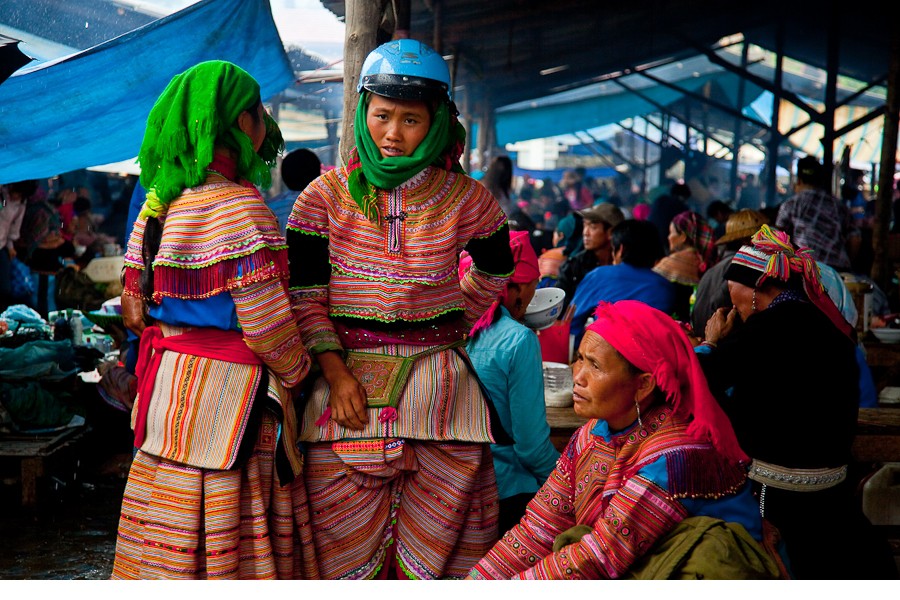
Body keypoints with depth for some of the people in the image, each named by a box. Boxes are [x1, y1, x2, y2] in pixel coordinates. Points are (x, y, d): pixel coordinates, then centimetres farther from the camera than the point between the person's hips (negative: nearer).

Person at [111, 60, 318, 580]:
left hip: (168, 381, 8)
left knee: (173, 548, 15)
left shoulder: (158, 203, 9)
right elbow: (266, 327, -17)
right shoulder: (239, 206, -16)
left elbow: (134, 310, 14)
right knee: (232, 542, 1)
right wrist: (298, 370, 1)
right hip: (228, 389, -8)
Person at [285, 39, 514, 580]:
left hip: (438, 383, 1)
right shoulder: (326, 196, 0)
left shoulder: (465, 199, 1)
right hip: (348, 377, 0)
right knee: (347, 542, 2)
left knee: (435, 535, 4)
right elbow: (305, 297, -1)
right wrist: (337, 374, -11)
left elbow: (494, 269, 20)